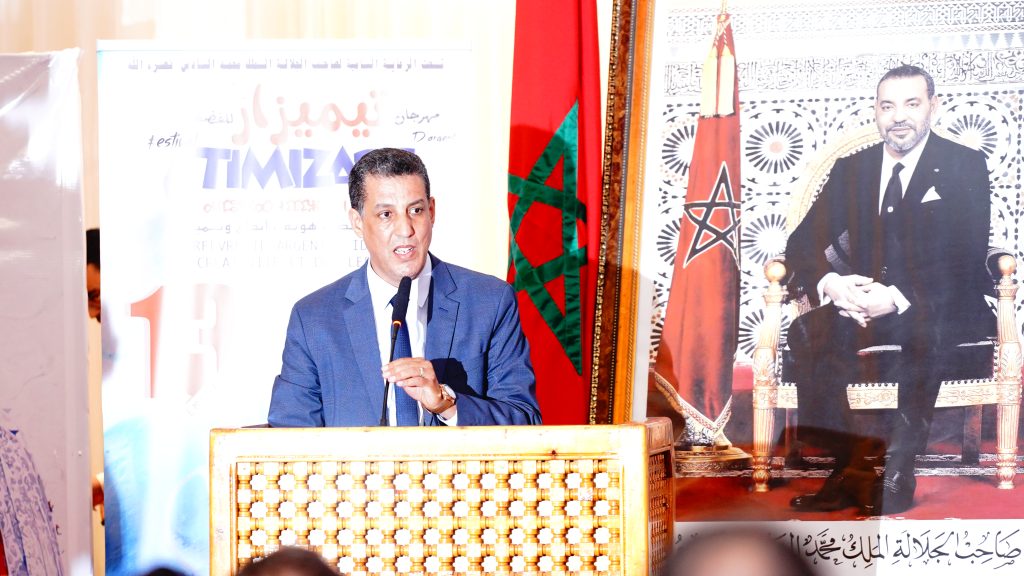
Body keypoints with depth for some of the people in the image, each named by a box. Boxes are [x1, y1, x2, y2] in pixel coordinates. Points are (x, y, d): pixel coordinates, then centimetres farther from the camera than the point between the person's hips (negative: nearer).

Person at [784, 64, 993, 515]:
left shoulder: (965, 166, 1)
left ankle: (895, 475, -36)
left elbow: (966, 260, -10)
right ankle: (848, 465, -29)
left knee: (920, 335, -40)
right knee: (808, 332, -28)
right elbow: (804, 243, 9)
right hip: (863, 304, 4)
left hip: (945, 311, -4)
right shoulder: (851, 170, 14)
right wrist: (828, 281, -16)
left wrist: (897, 297, -25)